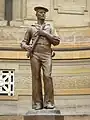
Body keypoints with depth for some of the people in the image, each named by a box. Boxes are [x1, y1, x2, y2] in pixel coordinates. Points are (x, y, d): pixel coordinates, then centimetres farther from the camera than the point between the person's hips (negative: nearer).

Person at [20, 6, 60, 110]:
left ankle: (48, 102, -12)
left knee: (47, 76, -14)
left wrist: (45, 34, -2)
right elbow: (23, 42, 17)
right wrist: (26, 46, -7)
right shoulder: (31, 28, 16)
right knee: (36, 78, -5)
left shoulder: (49, 28, 18)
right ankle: (37, 102, -1)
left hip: (46, 55, 0)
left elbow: (56, 41, 7)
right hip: (35, 55, 0)